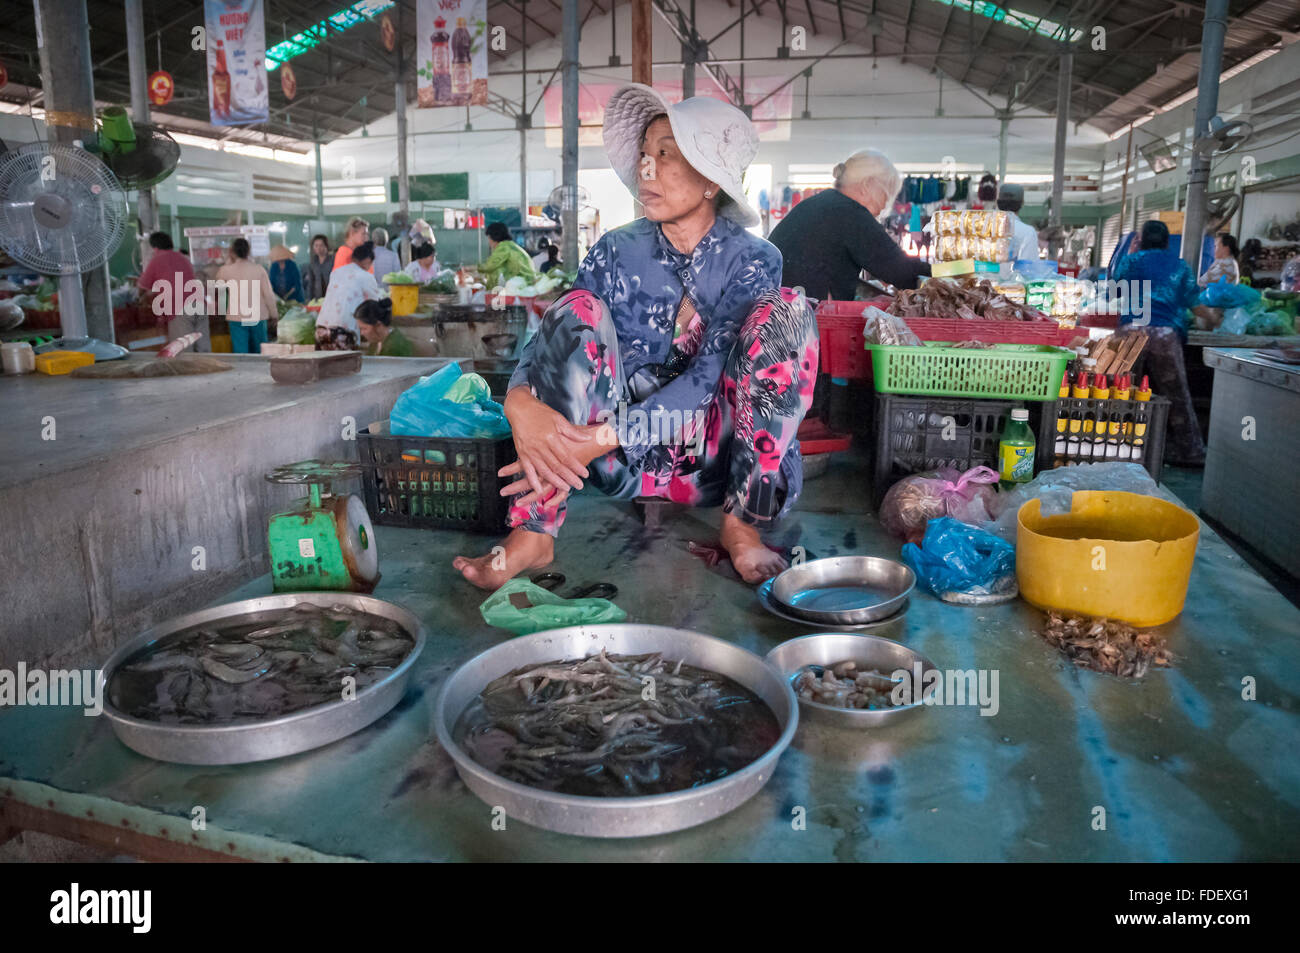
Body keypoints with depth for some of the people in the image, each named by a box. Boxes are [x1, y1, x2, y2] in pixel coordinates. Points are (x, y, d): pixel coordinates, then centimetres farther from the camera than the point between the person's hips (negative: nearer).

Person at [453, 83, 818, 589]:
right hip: (628, 462, 2)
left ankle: (741, 525, -21)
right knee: (577, 309, -20)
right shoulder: (616, 252, 2)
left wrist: (604, 437, -31)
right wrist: (520, 402, -32)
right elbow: (556, 339, -8)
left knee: (783, 309, -21)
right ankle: (533, 531, -27)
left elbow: (708, 380, -19)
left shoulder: (752, 260, -6)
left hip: (719, 461, -1)